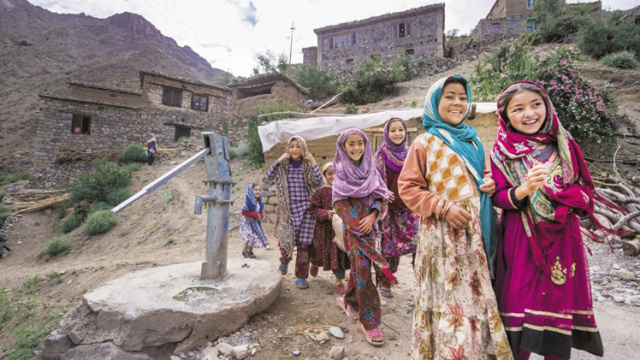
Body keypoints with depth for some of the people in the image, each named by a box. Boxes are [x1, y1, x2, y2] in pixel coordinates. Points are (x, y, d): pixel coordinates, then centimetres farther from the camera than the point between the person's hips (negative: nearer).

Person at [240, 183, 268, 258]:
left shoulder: (260, 202, -1)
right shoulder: (249, 201, -22)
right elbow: (244, 212, -19)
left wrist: (260, 215, -9)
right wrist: (255, 214, -22)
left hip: (255, 222, 7)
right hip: (247, 221, -7)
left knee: (255, 236, 8)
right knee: (250, 236, -12)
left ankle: (250, 251, 26)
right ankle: (244, 251, 9)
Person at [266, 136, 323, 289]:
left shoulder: (308, 165, 1)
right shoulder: (283, 165, 4)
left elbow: (319, 182, -10)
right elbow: (269, 176, -9)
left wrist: (313, 163, -14)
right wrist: (279, 160, -15)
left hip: (305, 208, -1)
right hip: (288, 208, 1)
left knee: (303, 244, -1)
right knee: (284, 240, 4)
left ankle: (301, 276, 14)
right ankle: (285, 260, 40)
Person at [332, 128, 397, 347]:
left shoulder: (371, 170, 5)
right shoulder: (340, 172, -2)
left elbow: (381, 196, 4)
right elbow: (338, 202, -5)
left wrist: (372, 216, -13)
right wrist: (355, 224, -13)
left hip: (368, 224, 4)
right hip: (351, 226, -3)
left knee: (358, 266, 11)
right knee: (362, 267, -7)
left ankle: (349, 300, 36)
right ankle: (369, 322, 2)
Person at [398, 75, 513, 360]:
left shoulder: (473, 141, 13)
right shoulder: (424, 143, -6)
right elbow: (407, 187, -8)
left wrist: (489, 184, 2)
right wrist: (443, 206, -17)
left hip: (474, 231, 6)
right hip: (442, 234, -6)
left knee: (475, 292, 15)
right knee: (447, 296, 2)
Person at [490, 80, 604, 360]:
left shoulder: (565, 144, 5)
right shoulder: (502, 152, -2)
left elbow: (586, 189, 7)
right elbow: (498, 198, -5)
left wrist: (551, 189, -12)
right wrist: (523, 190, -24)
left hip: (562, 238, 2)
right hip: (521, 241, -2)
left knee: (560, 300, 8)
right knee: (522, 303, 4)